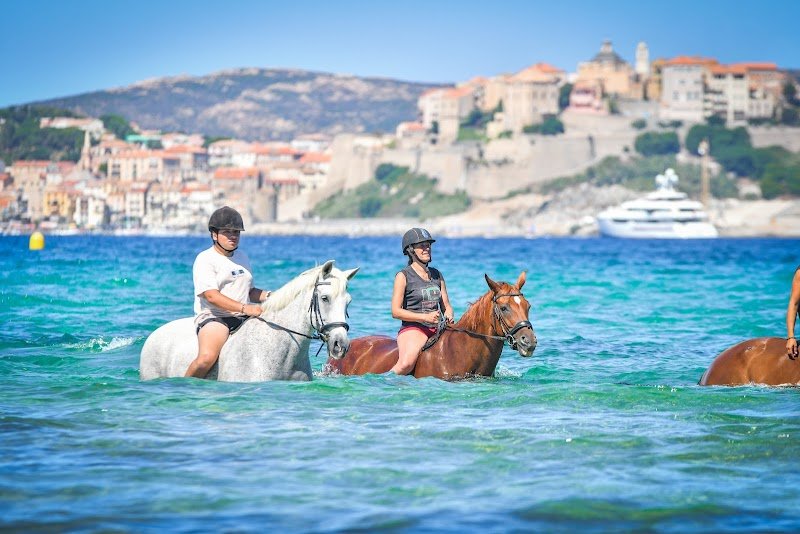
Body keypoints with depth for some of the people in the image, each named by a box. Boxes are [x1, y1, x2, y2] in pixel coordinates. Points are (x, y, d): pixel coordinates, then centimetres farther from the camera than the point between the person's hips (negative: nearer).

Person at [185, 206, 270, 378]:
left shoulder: (242, 257, 19)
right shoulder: (205, 259, -5)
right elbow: (212, 296, -17)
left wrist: (269, 296, 5)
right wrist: (244, 308, -26)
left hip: (244, 318, 7)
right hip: (213, 317, -7)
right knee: (207, 357, -33)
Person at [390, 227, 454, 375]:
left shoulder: (437, 275, 16)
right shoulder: (403, 276, -2)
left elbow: (446, 306, 20)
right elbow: (396, 311, -8)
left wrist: (448, 315, -5)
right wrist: (425, 317, -17)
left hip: (437, 329, 6)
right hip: (412, 329, -6)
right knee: (406, 364, -33)